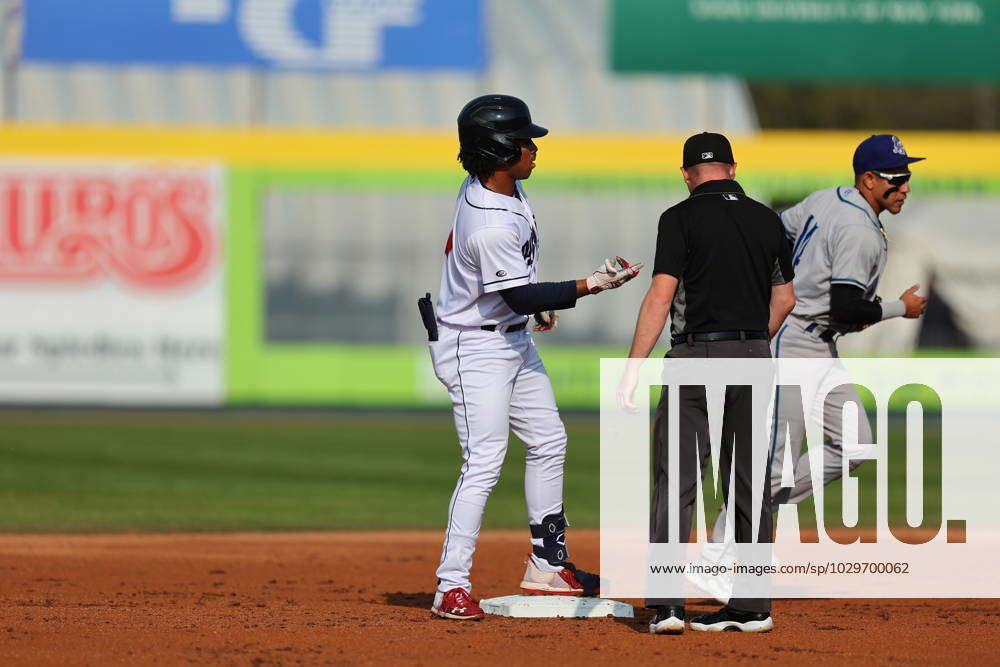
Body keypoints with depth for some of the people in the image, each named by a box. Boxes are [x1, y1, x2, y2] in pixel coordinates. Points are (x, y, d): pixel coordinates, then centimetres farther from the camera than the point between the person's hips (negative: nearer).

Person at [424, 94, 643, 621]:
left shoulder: (497, 184, -2)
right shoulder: (491, 228, -32)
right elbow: (521, 298, -25)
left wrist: (536, 301, 23)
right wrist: (590, 286, -29)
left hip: (512, 339, 11)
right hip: (475, 347, -11)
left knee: (548, 443, 15)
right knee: (485, 460, -14)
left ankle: (548, 565, 23)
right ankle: (452, 587, -13)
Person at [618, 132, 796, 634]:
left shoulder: (681, 219, -6)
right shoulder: (767, 220, 9)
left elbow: (661, 295, -14)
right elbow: (784, 299, 17)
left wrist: (633, 369, -14)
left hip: (696, 356, -4)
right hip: (754, 358, 4)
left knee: (675, 482, -4)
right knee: (748, 484, 11)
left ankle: (666, 605, -13)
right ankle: (751, 607, 12)